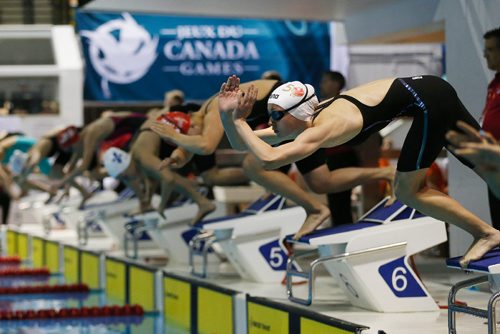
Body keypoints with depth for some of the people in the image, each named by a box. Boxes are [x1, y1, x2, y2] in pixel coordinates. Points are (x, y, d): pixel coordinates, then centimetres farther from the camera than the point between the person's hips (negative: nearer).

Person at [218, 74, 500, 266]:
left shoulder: (324, 127, -25)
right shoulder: (303, 119, 0)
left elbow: (269, 158, -39)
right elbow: (243, 142, 6)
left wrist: (239, 122, -29)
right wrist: (228, 116, -12)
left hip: (428, 102, -9)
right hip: (431, 90, 9)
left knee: (408, 191, -3)